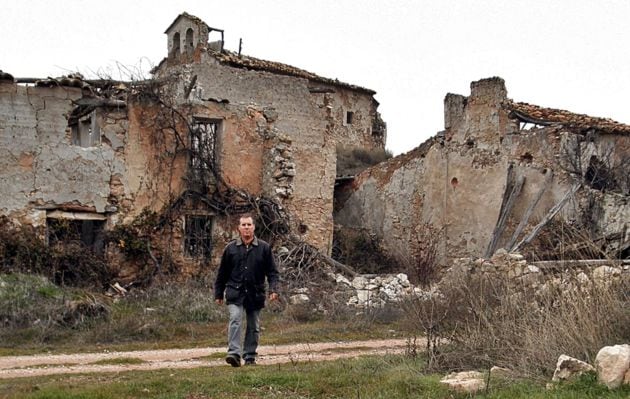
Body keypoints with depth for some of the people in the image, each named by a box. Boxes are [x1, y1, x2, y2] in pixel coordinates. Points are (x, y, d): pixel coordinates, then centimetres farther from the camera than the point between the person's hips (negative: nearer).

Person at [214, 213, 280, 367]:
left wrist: (273, 289, -10)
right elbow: (222, 273, 10)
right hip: (235, 293, -1)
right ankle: (234, 353, -23)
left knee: (254, 327, 7)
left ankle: (250, 356, 17)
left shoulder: (264, 248, 3)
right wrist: (218, 294, 10)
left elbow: (272, 271, 4)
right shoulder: (231, 248, 4)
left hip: (255, 295, 1)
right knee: (235, 320, -18)